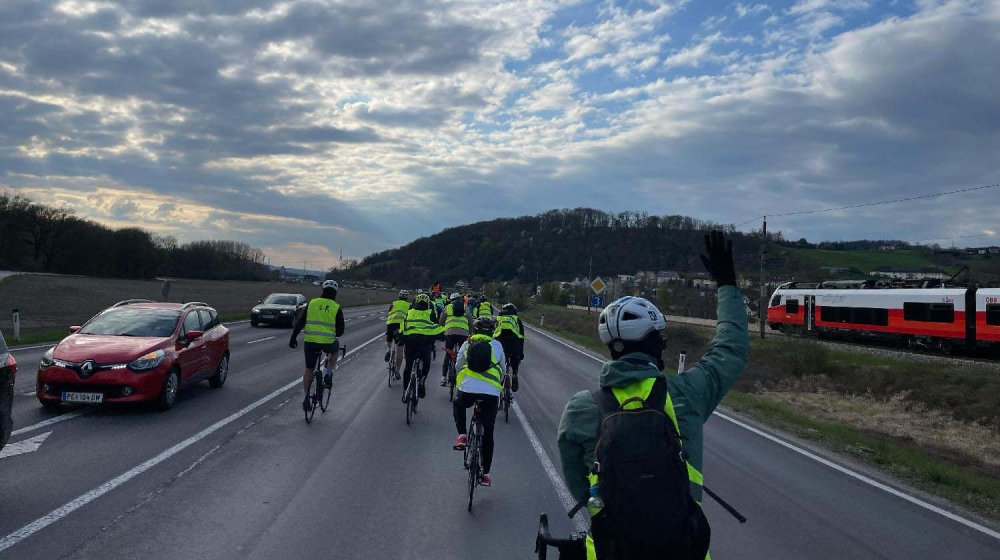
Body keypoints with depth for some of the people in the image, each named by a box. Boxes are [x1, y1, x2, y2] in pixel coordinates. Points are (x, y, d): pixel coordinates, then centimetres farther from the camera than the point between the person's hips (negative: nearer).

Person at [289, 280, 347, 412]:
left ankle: (307, 397, 13)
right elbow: (340, 330, 5)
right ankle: (328, 373, 15)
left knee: (309, 369, 18)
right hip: (328, 343, -2)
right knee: (335, 349, 33)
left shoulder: (312, 303, 7)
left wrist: (293, 338, 12)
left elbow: (299, 323, 5)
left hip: (310, 342, 2)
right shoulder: (337, 308, 2)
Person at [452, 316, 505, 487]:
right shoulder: (497, 345, 14)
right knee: (488, 433, 16)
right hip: (492, 393, 0)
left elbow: (458, 367, 23)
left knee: (458, 406, 36)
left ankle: (462, 435, 15)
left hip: (467, 390, 0)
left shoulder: (467, 344, 15)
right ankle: (485, 473, 20)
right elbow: (503, 369, 23)